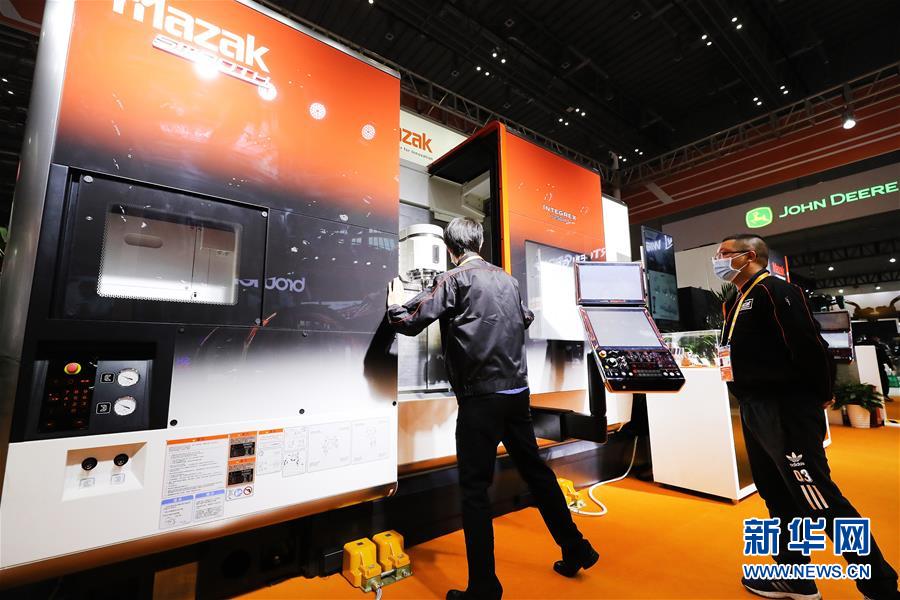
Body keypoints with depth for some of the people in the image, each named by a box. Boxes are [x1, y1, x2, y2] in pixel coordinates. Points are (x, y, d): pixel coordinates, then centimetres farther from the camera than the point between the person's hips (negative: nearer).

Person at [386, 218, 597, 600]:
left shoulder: (453, 280, -6)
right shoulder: (505, 278, 12)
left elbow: (410, 324, -7)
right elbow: (526, 318, 28)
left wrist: (395, 305, 13)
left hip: (481, 397, -7)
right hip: (518, 391, 7)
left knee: (475, 488, 4)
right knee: (535, 470, 21)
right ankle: (576, 550, 36)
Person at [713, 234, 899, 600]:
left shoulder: (773, 290, -13)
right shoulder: (738, 301, 15)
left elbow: (807, 344, -19)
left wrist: (820, 395, -8)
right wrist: (749, 401, 13)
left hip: (786, 411, -10)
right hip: (754, 411, 10)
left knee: (821, 500, -3)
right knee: (778, 497, 17)